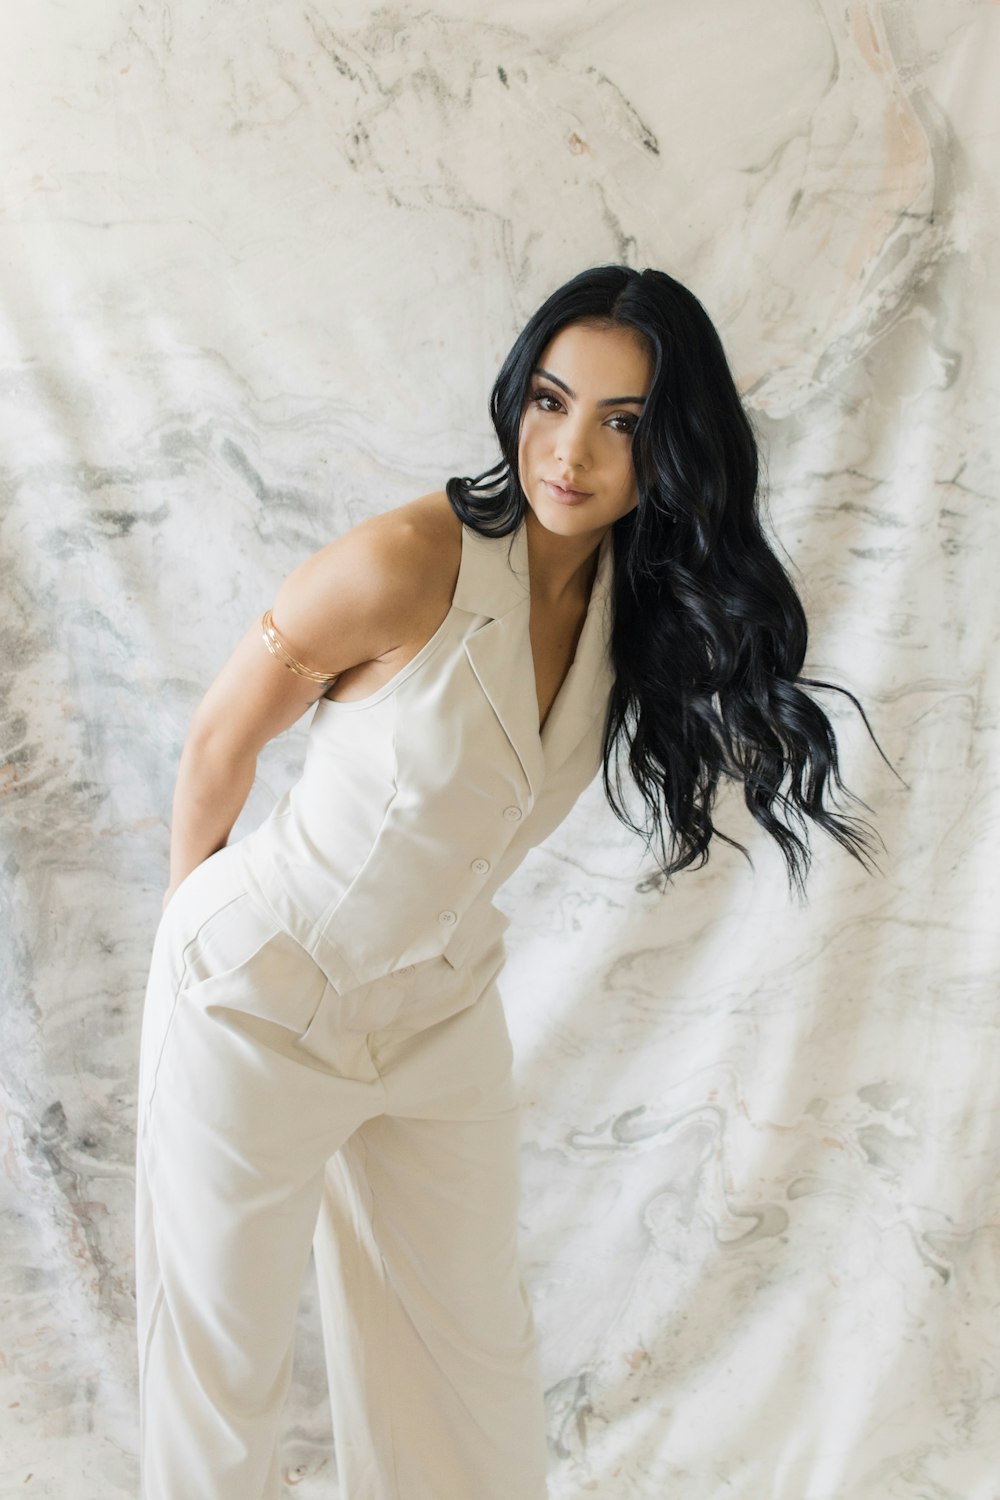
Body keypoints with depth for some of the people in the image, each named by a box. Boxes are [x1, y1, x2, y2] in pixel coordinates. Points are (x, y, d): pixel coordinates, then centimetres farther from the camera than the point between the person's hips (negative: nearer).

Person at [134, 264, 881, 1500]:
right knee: (223, 1351, 10)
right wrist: (193, 912, 4)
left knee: (471, 1336, 17)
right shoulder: (409, 563, -26)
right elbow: (217, 746, -11)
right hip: (262, 997, -5)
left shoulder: (645, 604, -6)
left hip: (439, 1006, 6)